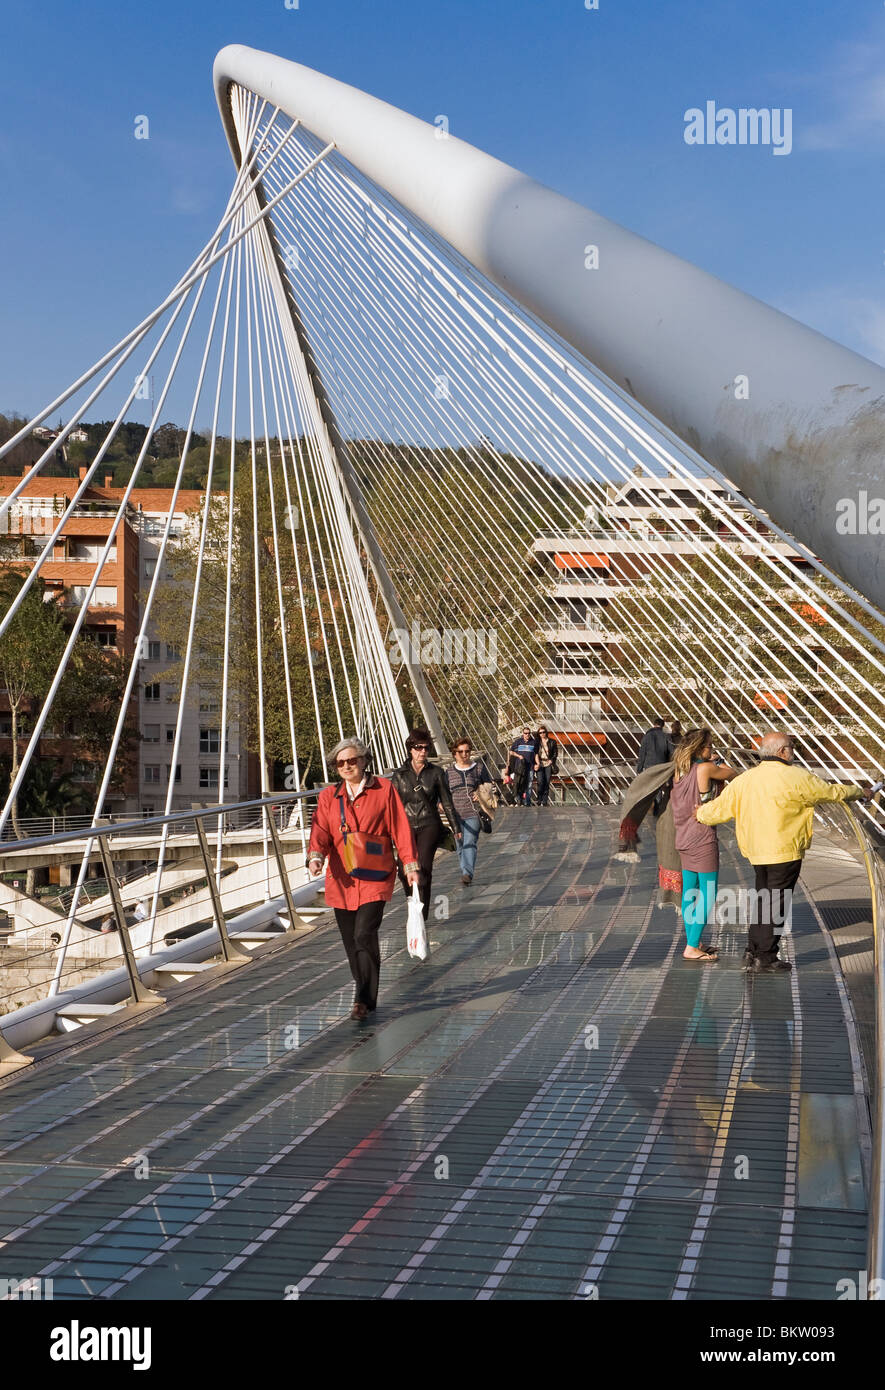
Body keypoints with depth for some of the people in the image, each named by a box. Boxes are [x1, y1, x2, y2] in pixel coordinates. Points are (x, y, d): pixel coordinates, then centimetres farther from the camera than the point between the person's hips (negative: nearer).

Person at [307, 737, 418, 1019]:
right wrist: (315, 856, -20)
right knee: (351, 941, 9)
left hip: (374, 878, -4)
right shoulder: (328, 796, 9)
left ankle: (364, 1001, -9)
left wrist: (410, 864, -2)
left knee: (364, 936, -15)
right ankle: (366, 997, 25)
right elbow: (320, 830, -1)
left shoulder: (383, 789, 2)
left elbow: (400, 828, 3)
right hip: (341, 880, 4)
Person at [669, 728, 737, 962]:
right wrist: (721, 765, 16)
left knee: (690, 892, 14)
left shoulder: (679, 771, 6)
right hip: (703, 839, -8)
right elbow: (733, 775, -3)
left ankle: (693, 943, 22)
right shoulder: (706, 768, -16)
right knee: (709, 896, -1)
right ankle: (692, 947, -1)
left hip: (684, 838, 8)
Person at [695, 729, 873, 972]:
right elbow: (832, 792, 1)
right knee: (776, 905, 2)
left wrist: (701, 814, 32)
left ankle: (752, 953, 18)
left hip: (756, 852, 6)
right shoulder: (796, 777, -10)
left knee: (762, 900, 18)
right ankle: (766, 957, 6)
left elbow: (721, 807, 10)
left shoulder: (744, 779, 5)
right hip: (785, 852, -6)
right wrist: (860, 793, 19)